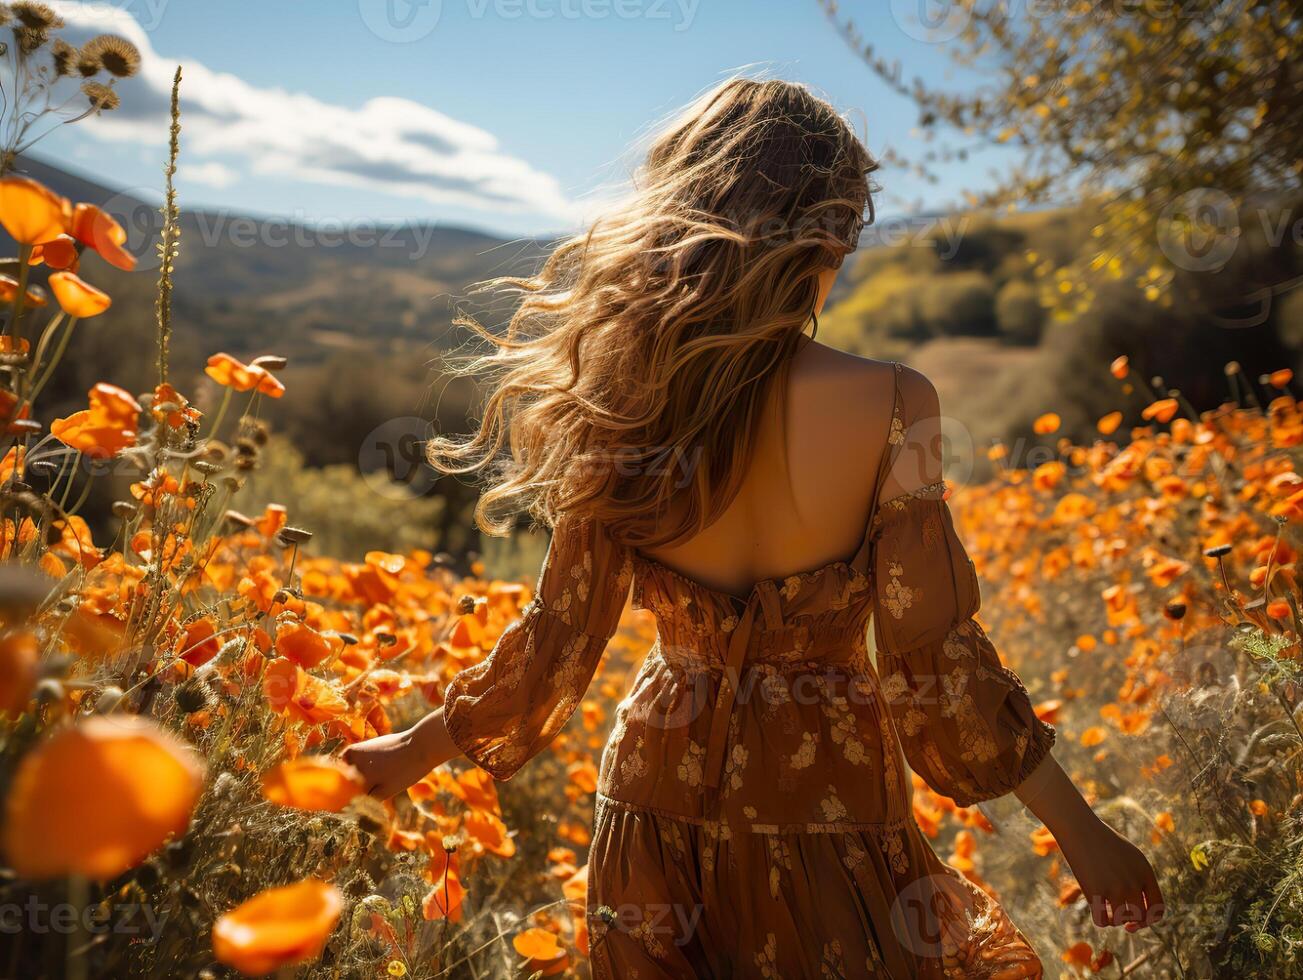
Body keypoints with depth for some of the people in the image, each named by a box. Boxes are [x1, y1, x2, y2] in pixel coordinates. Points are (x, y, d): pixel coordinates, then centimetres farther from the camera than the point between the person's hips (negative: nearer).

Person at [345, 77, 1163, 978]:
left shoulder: (622, 404, -10)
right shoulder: (888, 405, -19)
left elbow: (560, 638, -4)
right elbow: (930, 659, -16)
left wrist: (418, 748, 12)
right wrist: (1079, 826, -3)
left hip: (660, 788, 3)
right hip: (826, 803, -2)